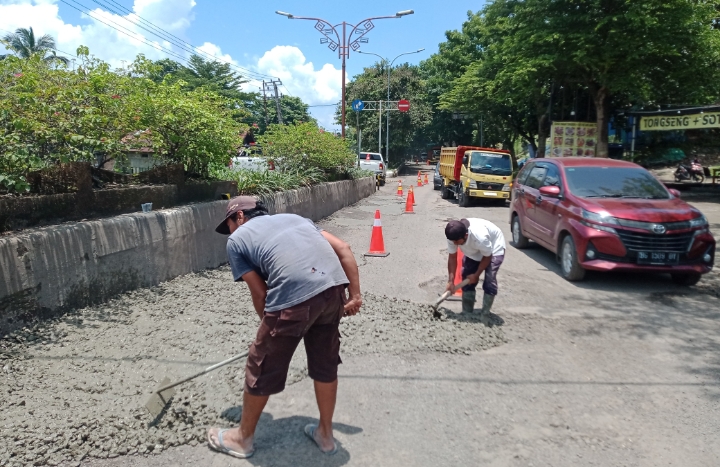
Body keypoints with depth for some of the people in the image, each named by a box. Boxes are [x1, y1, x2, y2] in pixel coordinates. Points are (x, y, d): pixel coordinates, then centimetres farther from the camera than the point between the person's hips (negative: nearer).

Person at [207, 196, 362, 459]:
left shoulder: (236, 239, 18)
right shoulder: (293, 217, 30)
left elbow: (260, 293, 11)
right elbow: (343, 249, 20)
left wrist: (271, 327, 26)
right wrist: (355, 295, 20)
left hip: (293, 295, -5)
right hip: (334, 286, 6)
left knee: (263, 367, 17)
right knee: (326, 363, 25)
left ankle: (243, 438, 38)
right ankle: (325, 434, 42)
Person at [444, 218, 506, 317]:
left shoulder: (480, 236, -43)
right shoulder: (453, 236, -28)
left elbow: (487, 257, -26)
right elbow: (452, 257, -18)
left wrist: (476, 275, -18)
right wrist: (451, 281, -23)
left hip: (494, 249, -5)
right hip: (473, 251, 6)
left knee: (489, 281, -18)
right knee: (467, 279, -3)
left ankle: (484, 315, -10)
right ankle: (467, 313, 7)